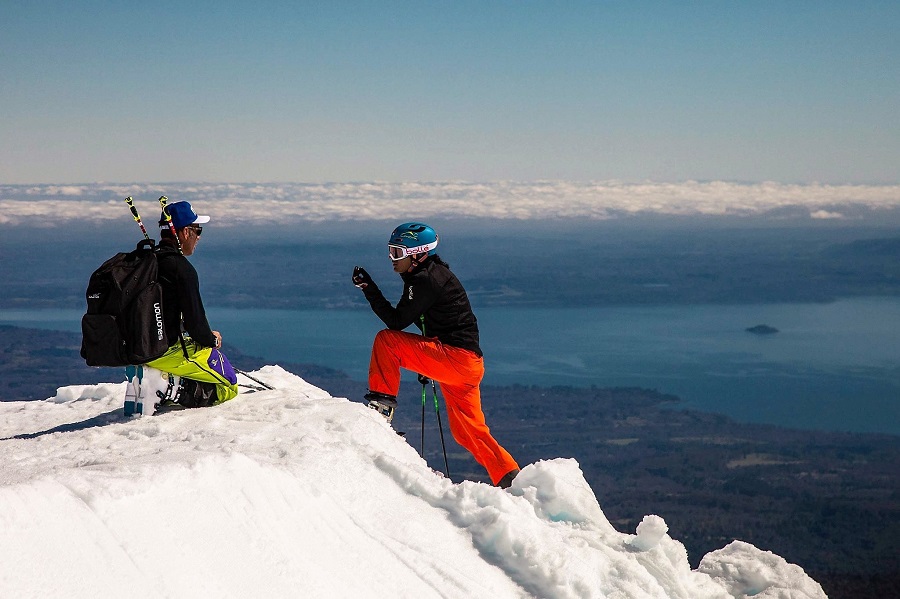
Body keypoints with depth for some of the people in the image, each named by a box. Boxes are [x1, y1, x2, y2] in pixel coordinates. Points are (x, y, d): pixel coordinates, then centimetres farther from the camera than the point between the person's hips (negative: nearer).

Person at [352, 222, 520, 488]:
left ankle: (382, 402, -7)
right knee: (468, 432, 13)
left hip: (455, 356, -10)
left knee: (386, 340, -10)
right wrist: (426, 366, 28)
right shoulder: (433, 274, 20)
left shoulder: (426, 279, -12)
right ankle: (510, 479, 9)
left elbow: (397, 321, -14)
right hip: (467, 366, 10)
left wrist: (369, 289, -11)